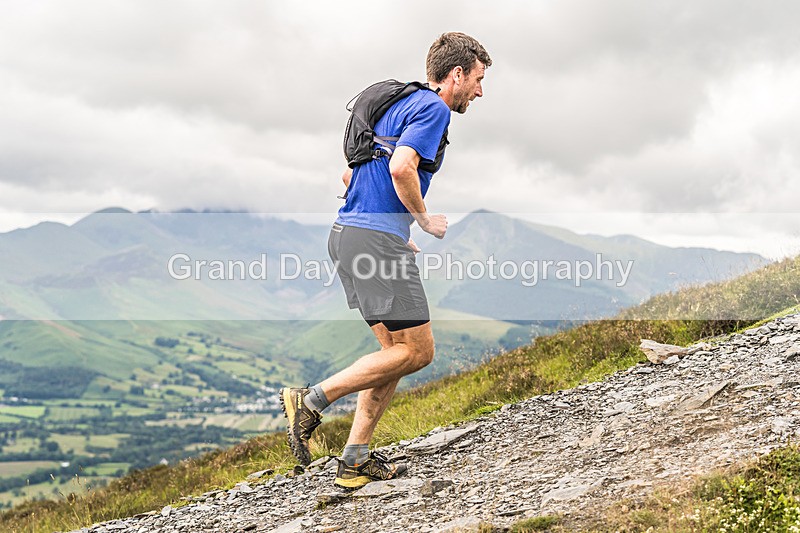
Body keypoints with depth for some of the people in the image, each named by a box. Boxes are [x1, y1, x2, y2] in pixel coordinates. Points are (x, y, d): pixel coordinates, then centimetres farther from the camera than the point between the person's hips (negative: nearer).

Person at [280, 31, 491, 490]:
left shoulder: (400, 104, 25)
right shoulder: (433, 108, -5)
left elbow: (351, 175, 28)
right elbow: (401, 167, -23)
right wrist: (426, 220, -7)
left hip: (347, 234, 10)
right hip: (376, 241, -10)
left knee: (396, 350, 12)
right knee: (417, 350, -6)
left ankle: (357, 461, 11)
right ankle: (312, 401, -7)